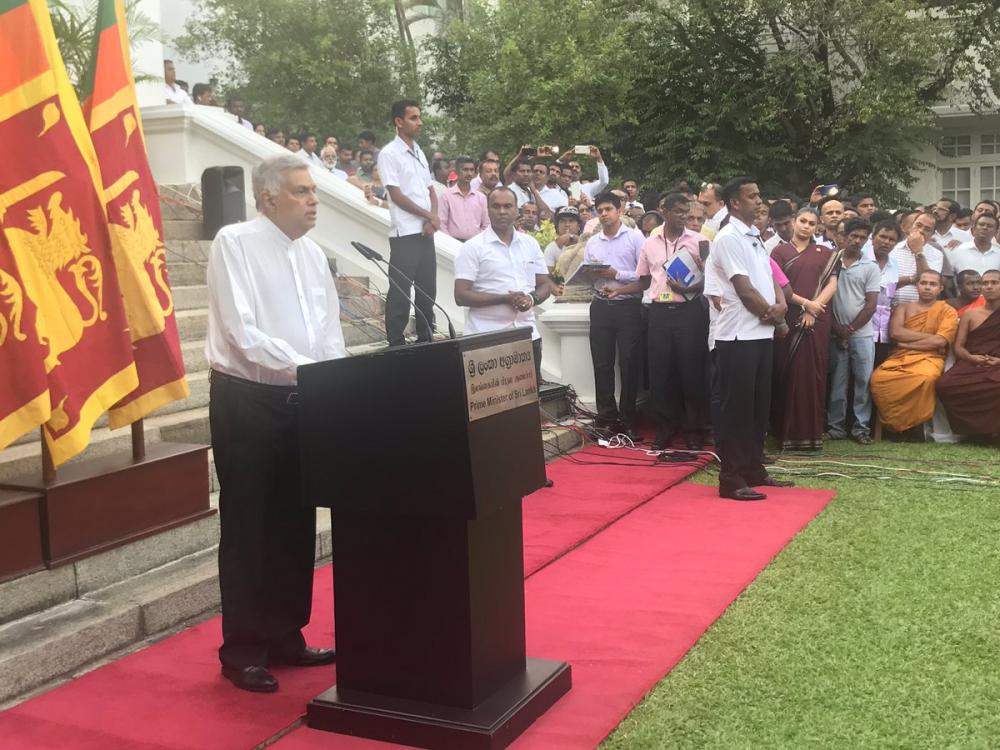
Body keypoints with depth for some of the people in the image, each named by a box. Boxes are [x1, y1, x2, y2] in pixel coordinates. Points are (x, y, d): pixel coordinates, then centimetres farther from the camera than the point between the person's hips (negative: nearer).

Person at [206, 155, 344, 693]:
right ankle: (243, 651, 14)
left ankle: (285, 637, 27)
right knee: (248, 529, 2)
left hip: (302, 401, 7)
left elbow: (331, 330, 11)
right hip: (246, 400, -6)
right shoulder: (234, 243, -9)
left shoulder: (313, 253, 11)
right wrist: (305, 369, -23)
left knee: (296, 526, 13)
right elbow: (242, 333, -18)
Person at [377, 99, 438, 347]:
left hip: (426, 233, 7)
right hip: (404, 233, -7)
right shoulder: (389, 154, -6)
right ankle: (395, 342, 3)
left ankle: (425, 337, 21)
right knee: (400, 291, -3)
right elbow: (397, 195, -11)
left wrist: (433, 219, -2)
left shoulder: (419, 153, 16)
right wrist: (429, 215, -10)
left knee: (427, 289, 11)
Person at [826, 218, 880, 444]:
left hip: (862, 334, -1)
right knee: (837, 383, 5)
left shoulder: (870, 268, 3)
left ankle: (861, 428, 6)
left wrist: (850, 329, -6)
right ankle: (836, 426, 12)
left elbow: (871, 305, -1)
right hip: (837, 334, 1)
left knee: (863, 382, 0)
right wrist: (837, 329, -4)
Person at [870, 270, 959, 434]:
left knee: (926, 378, -40)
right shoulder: (903, 307, 18)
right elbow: (896, 333, -1)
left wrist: (907, 343, -4)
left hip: (929, 358, -2)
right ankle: (894, 423, -13)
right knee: (878, 377, -32)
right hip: (899, 357, 2)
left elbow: (939, 341, -6)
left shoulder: (948, 311, 10)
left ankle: (914, 425, -19)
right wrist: (929, 336, -5)